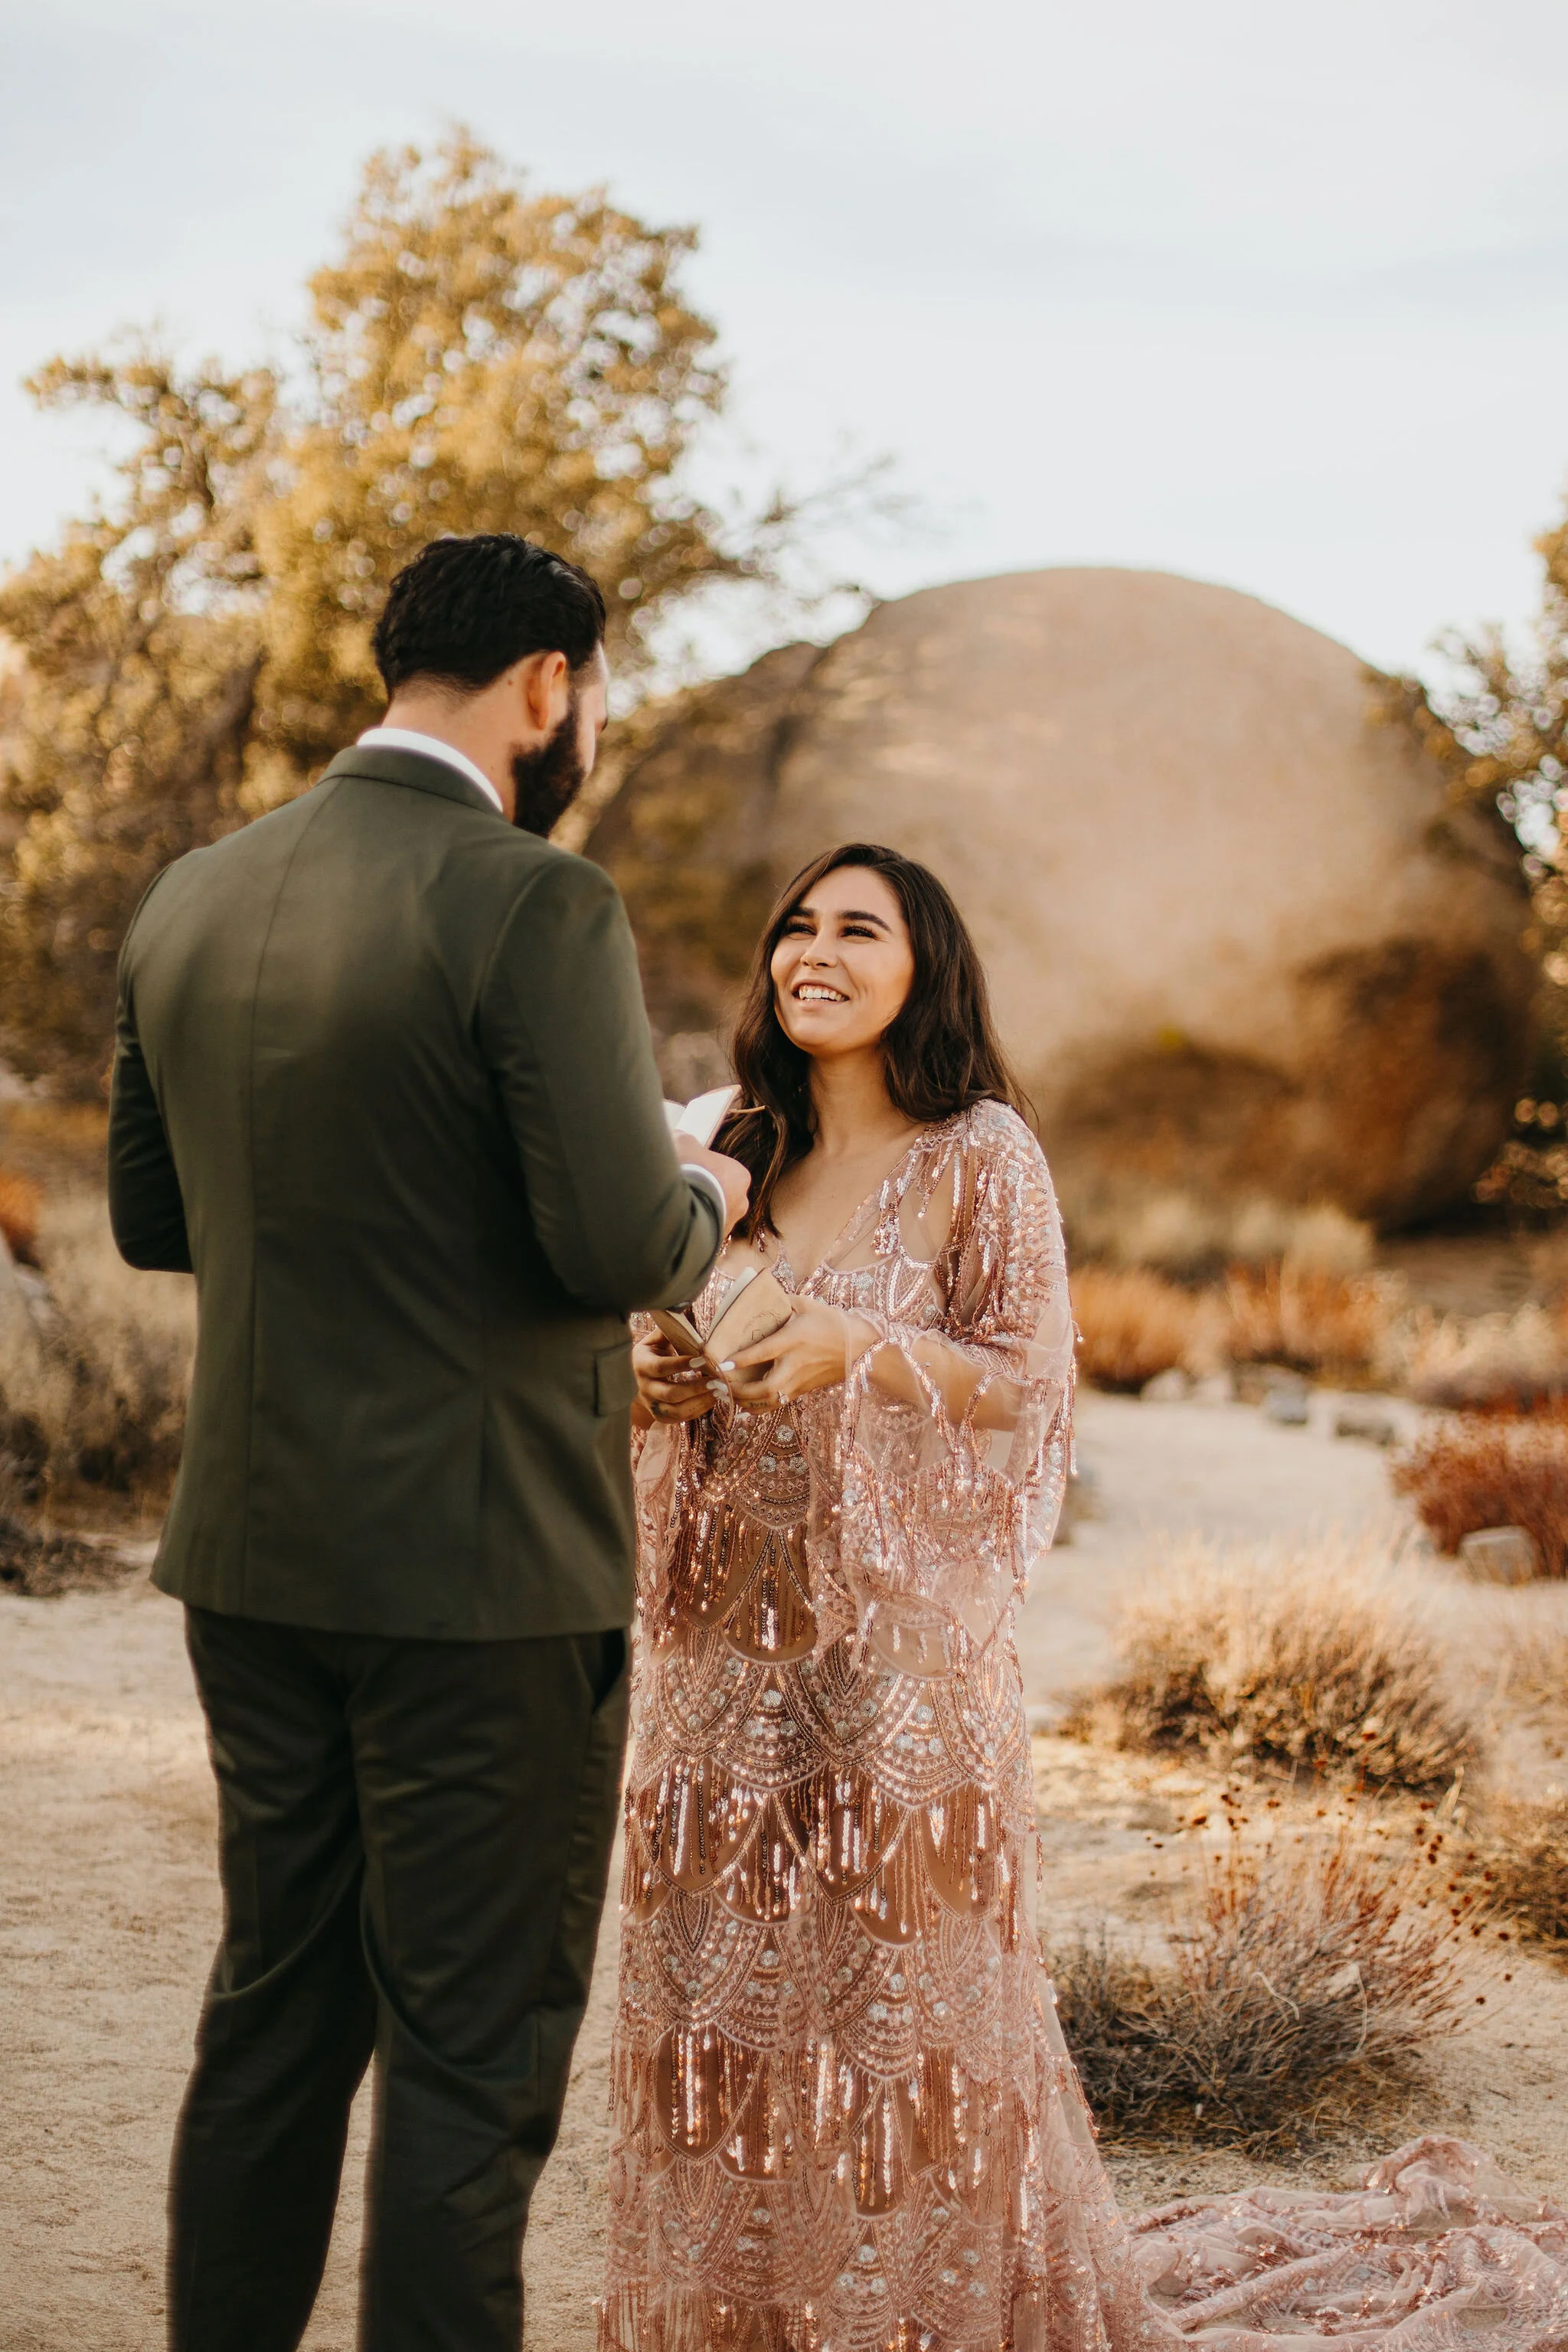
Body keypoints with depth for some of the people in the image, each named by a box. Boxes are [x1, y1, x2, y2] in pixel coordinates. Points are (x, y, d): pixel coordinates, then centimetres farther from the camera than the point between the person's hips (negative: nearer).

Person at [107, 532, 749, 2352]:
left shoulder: (190, 902, 6)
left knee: (271, 2017, 18)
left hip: (254, 1557, 7)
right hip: (482, 1574, -7)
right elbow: (624, 1248, -20)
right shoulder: (534, 908, -15)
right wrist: (704, 1198, 1)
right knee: (471, 2054, 4)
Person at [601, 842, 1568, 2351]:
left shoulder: (978, 1156, -5)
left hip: (896, 1642, -5)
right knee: (724, 1979, 8)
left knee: (895, 1986, 0)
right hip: (728, 1645, 5)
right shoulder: (739, 1162, 12)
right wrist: (656, 1376, -6)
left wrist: (859, 1348, -22)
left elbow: (1035, 1388, -8)